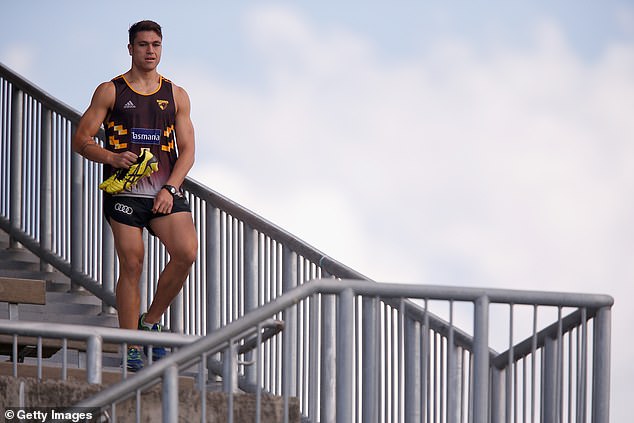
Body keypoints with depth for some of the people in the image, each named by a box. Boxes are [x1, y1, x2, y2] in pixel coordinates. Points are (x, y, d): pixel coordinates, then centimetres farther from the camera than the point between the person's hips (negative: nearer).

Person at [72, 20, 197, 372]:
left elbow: (187, 151, 10)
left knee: (186, 253, -17)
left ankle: (150, 321, 5)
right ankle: (131, 350, 2)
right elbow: (81, 140, 4)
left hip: (165, 192, 2)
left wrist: (170, 189, -5)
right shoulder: (110, 92, 7)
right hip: (124, 193, -2)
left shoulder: (176, 95, 13)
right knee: (131, 265, -5)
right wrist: (113, 157, -14)